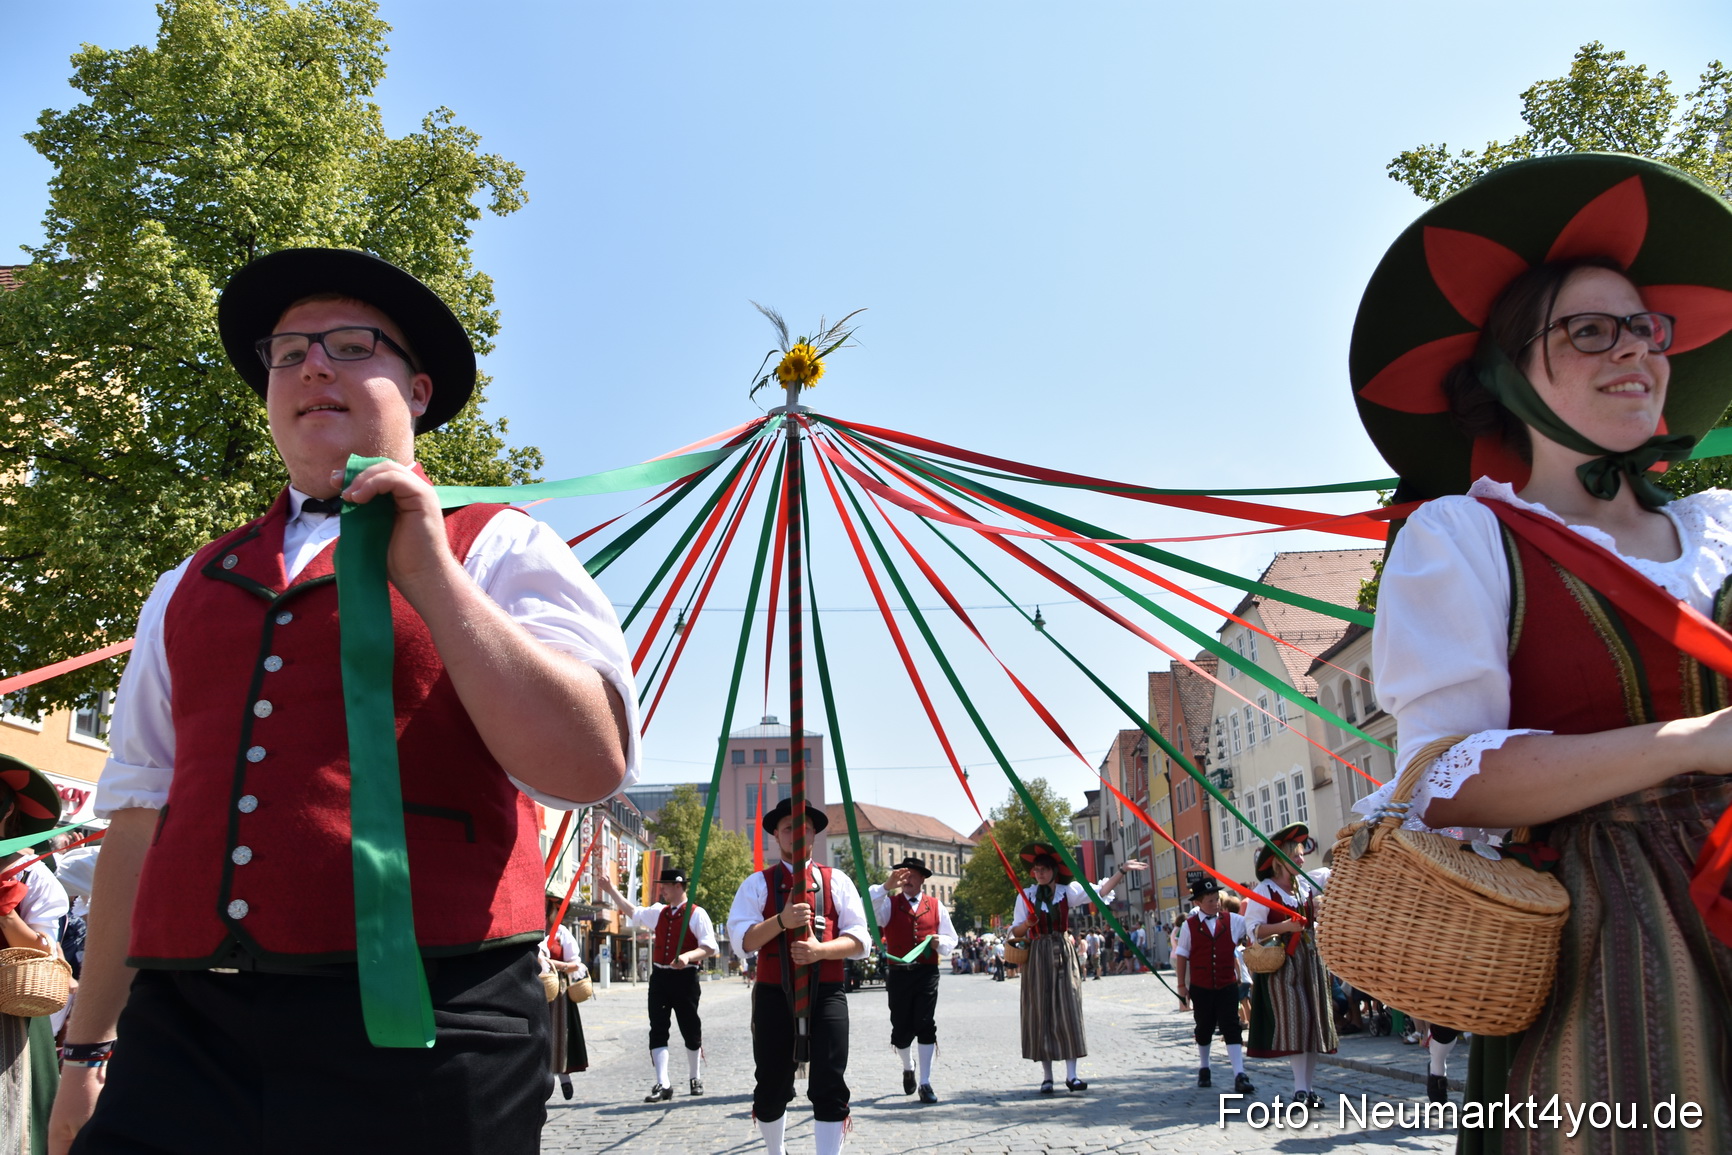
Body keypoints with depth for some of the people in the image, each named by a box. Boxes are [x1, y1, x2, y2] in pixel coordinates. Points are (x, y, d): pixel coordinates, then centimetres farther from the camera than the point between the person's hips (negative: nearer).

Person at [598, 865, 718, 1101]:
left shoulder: (697, 914, -7)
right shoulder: (659, 912, 12)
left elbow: (710, 948, -11)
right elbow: (632, 912, 28)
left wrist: (688, 956, -28)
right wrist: (611, 890, 27)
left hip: (685, 978, -5)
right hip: (659, 977, 5)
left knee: (690, 1030, 7)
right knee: (658, 1031, -3)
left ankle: (695, 1078, 26)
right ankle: (663, 1084, -5)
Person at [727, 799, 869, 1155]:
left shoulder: (836, 881, 10)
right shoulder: (758, 883, 8)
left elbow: (859, 939, 3)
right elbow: (740, 938, -5)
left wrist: (821, 949, -16)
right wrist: (781, 920, -21)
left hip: (827, 995, 0)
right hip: (774, 995, 0)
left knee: (830, 1086, -5)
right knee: (772, 1087, 10)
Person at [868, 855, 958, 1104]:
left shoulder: (935, 906, 13)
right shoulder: (889, 903, 8)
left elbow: (951, 939, 17)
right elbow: (867, 911, -13)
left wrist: (940, 942, -6)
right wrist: (886, 886, -25)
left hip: (927, 973, 0)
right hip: (898, 972, 0)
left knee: (926, 1025, -8)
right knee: (901, 1028, 5)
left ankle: (925, 1082, -1)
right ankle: (907, 1067, 34)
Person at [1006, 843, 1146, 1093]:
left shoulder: (1067, 891, 4)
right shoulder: (1026, 895, 2)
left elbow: (1100, 891, -4)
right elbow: (1016, 932, 1)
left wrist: (1122, 870, -13)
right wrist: (1027, 924, -20)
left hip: (1063, 955, 1)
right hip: (1038, 957, -1)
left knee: (1068, 1012, -4)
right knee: (1041, 1013, -1)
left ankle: (1071, 1075, -3)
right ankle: (1047, 1076, 3)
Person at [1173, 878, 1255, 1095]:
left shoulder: (1231, 921, 1)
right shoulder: (1189, 926, -2)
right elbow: (1181, 955, 2)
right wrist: (1182, 984, 3)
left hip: (1227, 985, 0)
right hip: (1201, 987, 0)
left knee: (1231, 1028, -6)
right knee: (1204, 1028, 13)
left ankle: (1239, 1075, -9)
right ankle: (1203, 1069, 31)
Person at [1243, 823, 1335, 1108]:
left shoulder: (1307, 882, 9)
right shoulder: (1264, 890, -7)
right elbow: (1253, 928, -13)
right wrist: (1287, 926, -23)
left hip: (1310, 959, 6)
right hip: (1282, 963, -6)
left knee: (1314, 1021, 5)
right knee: (1294, 1020, -11)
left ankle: (1308, 1086, 11)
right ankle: (1300, 1089, -9)